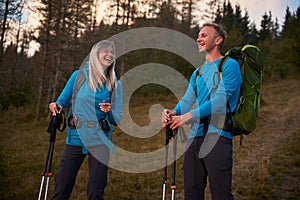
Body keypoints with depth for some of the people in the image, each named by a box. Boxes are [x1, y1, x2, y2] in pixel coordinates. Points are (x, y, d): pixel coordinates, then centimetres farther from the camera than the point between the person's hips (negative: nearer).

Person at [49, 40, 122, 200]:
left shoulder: (115, 85, 4)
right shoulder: (79, 76, 1)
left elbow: (117, 120, 3)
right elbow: (62, 100, 10)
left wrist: (109, 112, -18)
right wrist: (57, 106, -12)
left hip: (99, 141, 1)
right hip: (75, 138, 0)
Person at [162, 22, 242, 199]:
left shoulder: (229, 65, -1)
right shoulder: (198, 72, 22)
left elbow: (221, 99, -14)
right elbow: (188, 99, 11)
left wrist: (189, 116, -19)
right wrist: (174, 112, -11)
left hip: (217, 134, -7)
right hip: (195, 136, 8)